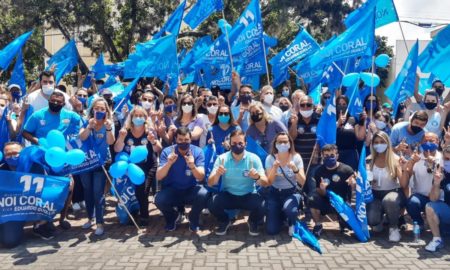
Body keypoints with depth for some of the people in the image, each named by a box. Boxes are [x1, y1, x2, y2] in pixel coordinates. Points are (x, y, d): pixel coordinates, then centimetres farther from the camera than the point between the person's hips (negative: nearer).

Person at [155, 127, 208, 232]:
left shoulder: (198, 151, -10)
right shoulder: (167, 151, -9)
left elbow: (201, 177, -17)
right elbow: (158, 177, -16)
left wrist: (192, 166, -38)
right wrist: (169, 163, -33)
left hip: (191, 189, 0)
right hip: (172, 190, 0)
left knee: (203, 194, -32)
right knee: (159, 200, -30)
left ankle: (193, 219, 3)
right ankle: (173, 217, 8)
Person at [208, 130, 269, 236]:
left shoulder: (253, 158, -9)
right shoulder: (222, 158, -6)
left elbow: (265, 183, -13)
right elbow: (210, 183, -11)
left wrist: (258, 177, -37)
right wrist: (217, 174, -34)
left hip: (248, 196, 0)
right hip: (228, 195, 1)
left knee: (263, 205, -30)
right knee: (212, 203, -28)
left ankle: (253, 222, 9)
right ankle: (224, 221, 8)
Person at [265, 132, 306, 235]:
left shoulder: (296, 157, -9)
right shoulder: (270, 158, -8)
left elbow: (302, 182, -14)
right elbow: (269, 182, -12)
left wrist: (295, 169, -31)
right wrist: (274, 168, -27)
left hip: (292, 192, -1)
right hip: (275, 193, 1)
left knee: (289, 209, -37)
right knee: (271, 230, -8)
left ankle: (292, 223, 2)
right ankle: (280, 215, 28)